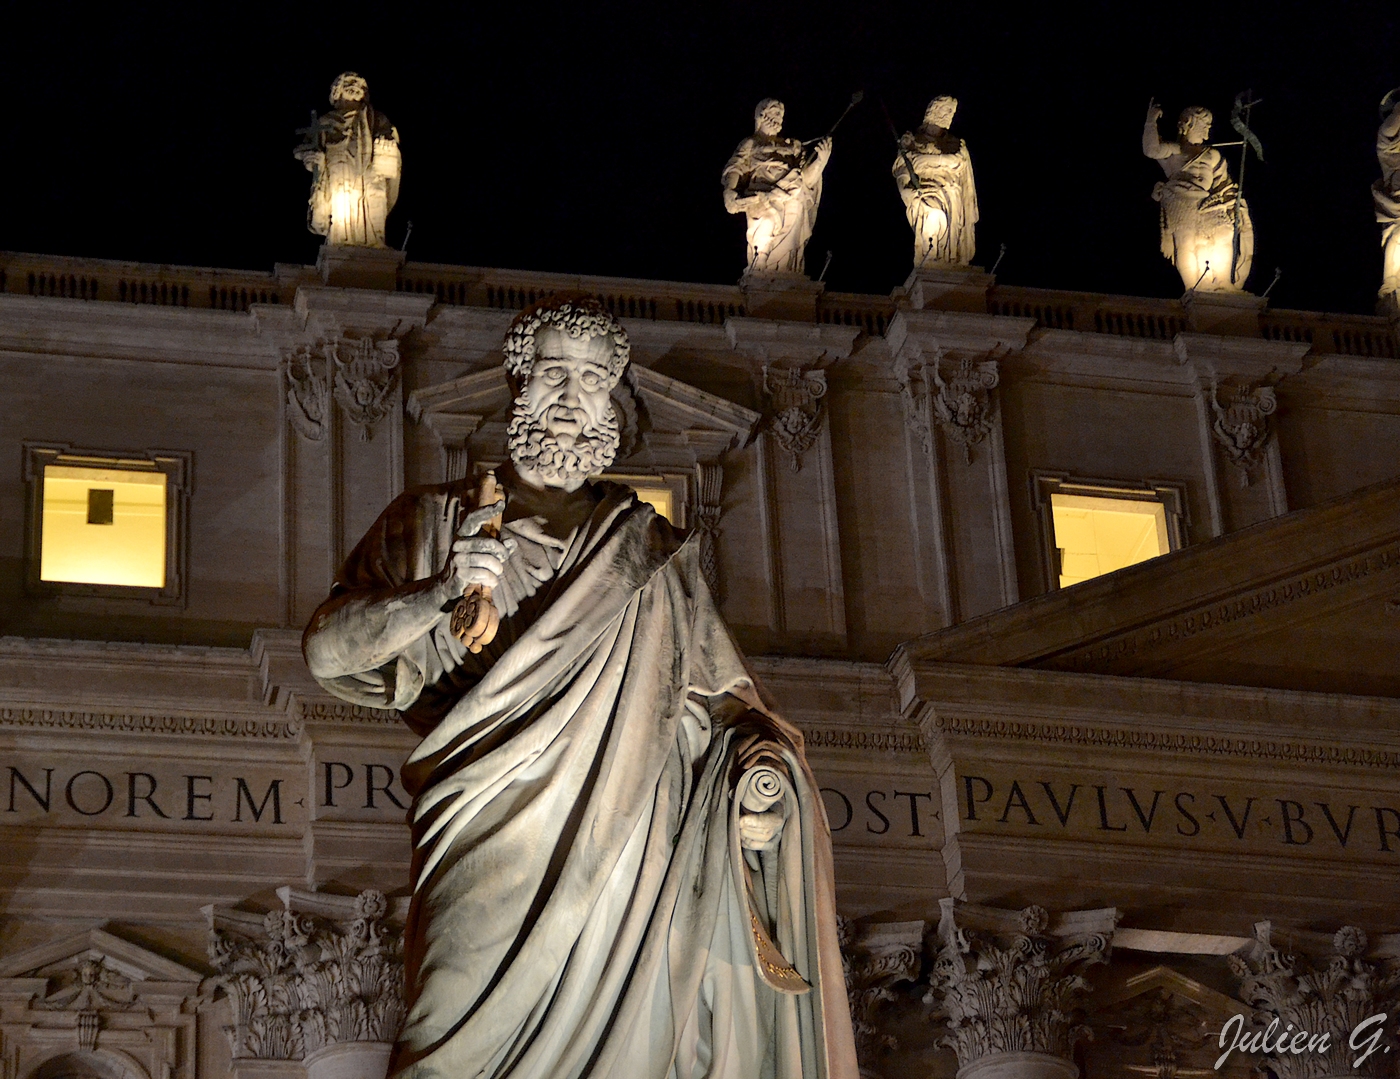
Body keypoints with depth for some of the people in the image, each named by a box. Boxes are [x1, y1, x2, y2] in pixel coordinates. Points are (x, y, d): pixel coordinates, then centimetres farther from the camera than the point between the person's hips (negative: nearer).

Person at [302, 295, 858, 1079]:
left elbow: (722, 690, 17)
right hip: (497, 848, -1)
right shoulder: (439, 522, 16)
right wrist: (443, 594, -8)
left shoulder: (650, 551, 21)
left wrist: (761, 758, -5)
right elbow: (328, 650, 8)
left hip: (624, 836, 2)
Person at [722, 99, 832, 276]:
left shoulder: (794, 147, 25)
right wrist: (729, 192, -16)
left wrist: (821, 160, -3)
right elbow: (735, 170, 3)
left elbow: (807, 179, 14)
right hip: (763, 202, -3)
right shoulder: (750, 144, 18)